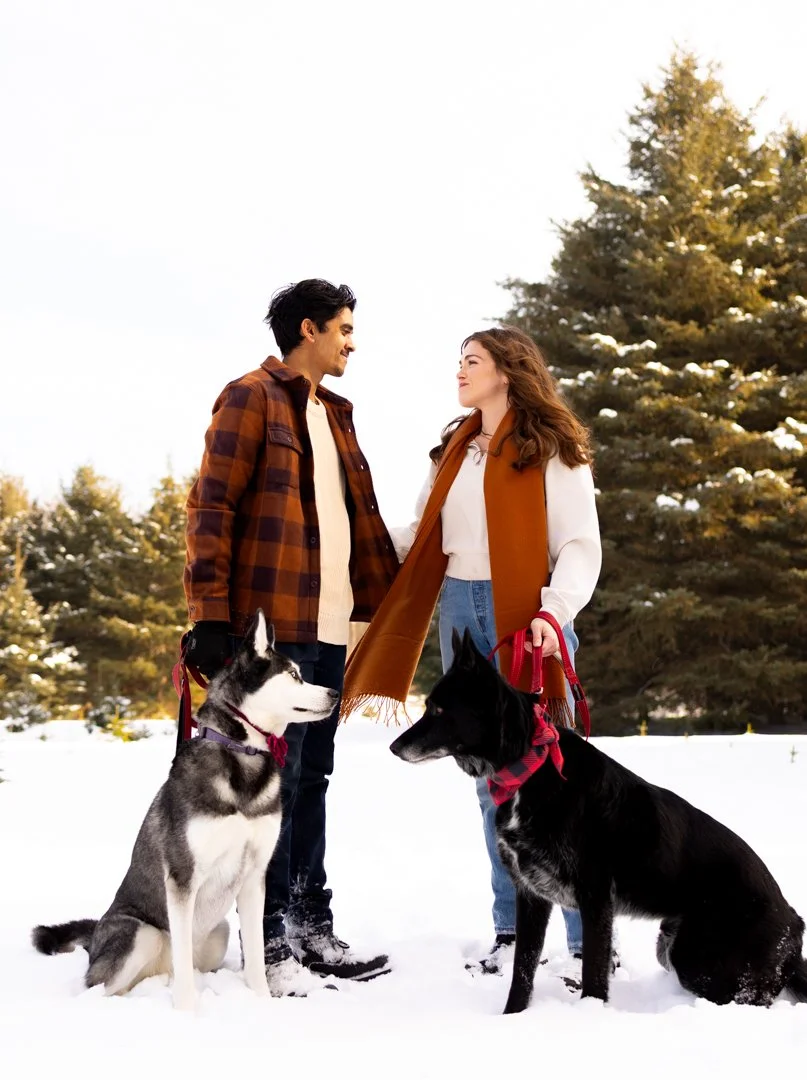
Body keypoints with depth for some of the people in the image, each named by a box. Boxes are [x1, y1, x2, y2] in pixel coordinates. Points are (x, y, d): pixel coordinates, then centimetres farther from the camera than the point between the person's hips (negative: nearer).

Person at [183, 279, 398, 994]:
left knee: (312, 778, 12)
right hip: (271, 623, -8)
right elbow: (211, 509, -10)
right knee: (275, 778, -4)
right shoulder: (252, 399, -4)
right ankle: (272, 942, 3)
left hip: (329, 625, 8)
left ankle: (311, 928, 19)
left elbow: (361, 514, 23)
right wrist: (211, 615, -16)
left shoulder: (334, 413, 21)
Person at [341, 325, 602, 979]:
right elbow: (423, 538, 20)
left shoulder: (552, 449, -3)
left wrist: (554, 611, -22)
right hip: (461, 617, 6)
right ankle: (512, 931, 14)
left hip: (524, 624, -6)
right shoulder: (456, 450, 18)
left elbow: (580, 547, -8)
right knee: (492, 783, 8)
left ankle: (591, 939, -1)